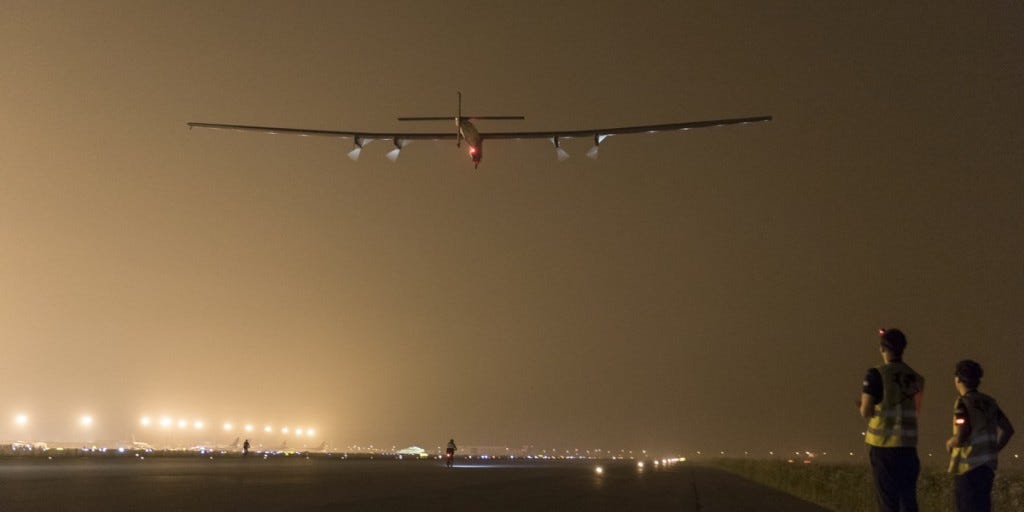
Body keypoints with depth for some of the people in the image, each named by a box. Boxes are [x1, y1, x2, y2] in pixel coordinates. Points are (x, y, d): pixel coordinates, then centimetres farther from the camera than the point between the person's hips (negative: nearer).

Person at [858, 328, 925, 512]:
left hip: (882, 444, -4)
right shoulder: (915, 377, 6)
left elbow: (866, 412, -10)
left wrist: (863, 403, 11)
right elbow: (916, 409, 16)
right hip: (907, 445, 4)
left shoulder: (876, 375, -9)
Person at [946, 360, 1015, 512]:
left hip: (968, 466, -7)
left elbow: (961, 437, -22)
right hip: (987, 465, 7)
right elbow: (1008, 430, 14)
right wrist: (993, 450, 18)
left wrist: (949, 443, -1)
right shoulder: (989, 402, 9)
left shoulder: (963, 402, -13)